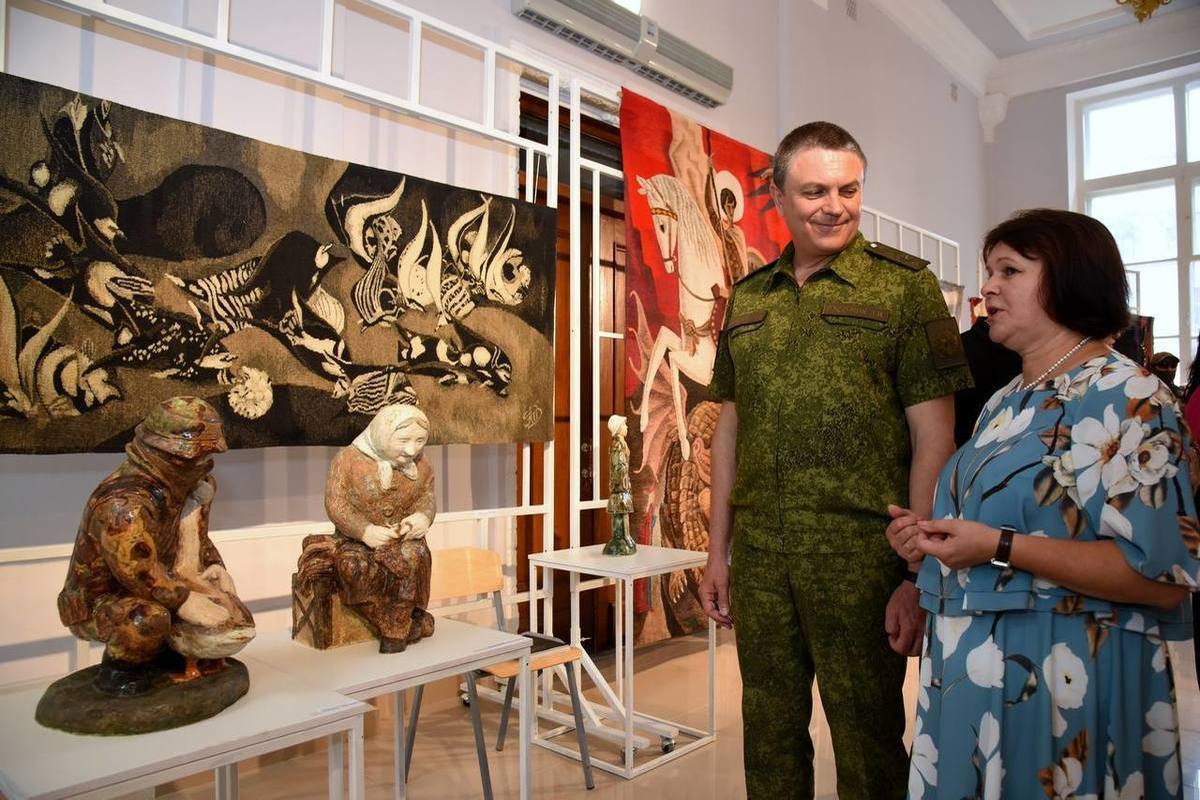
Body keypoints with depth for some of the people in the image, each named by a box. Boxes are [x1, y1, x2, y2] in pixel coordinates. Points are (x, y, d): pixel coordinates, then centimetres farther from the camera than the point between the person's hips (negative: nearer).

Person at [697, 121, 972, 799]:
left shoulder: (905, 285, -3)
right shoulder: (748, 297, 10)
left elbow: (934, 437, -7)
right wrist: (718, 553, 11)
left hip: (860, 555, -4)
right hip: (758, 556, 4)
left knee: (868, 741, 12)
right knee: (769, 735, 17)